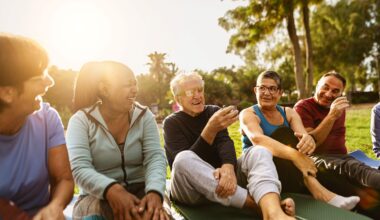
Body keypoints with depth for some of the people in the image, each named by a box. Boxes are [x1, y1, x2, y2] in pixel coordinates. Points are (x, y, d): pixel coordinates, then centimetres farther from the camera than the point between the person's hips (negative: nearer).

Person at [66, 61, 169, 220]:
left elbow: (155, 157, -12)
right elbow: (79, 168, -18)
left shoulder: (144, 116, -1)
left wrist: (155, 192, -32)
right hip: (98, 196, 0)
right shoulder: (81, 120, -7)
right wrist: (112, 190, -37)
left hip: (140, 190, 1)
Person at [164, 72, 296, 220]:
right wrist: (211, 129, -31)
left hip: (221, 177, 4)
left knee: (260, 152, -20)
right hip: (190, 188, -3)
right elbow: (183, 161, -18)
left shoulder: (213, 111, 8)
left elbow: (225, 142, -10)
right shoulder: (172, 123, -3)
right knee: (184, 159, -36)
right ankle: (262, 204, -38)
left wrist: (228, 167, -33)